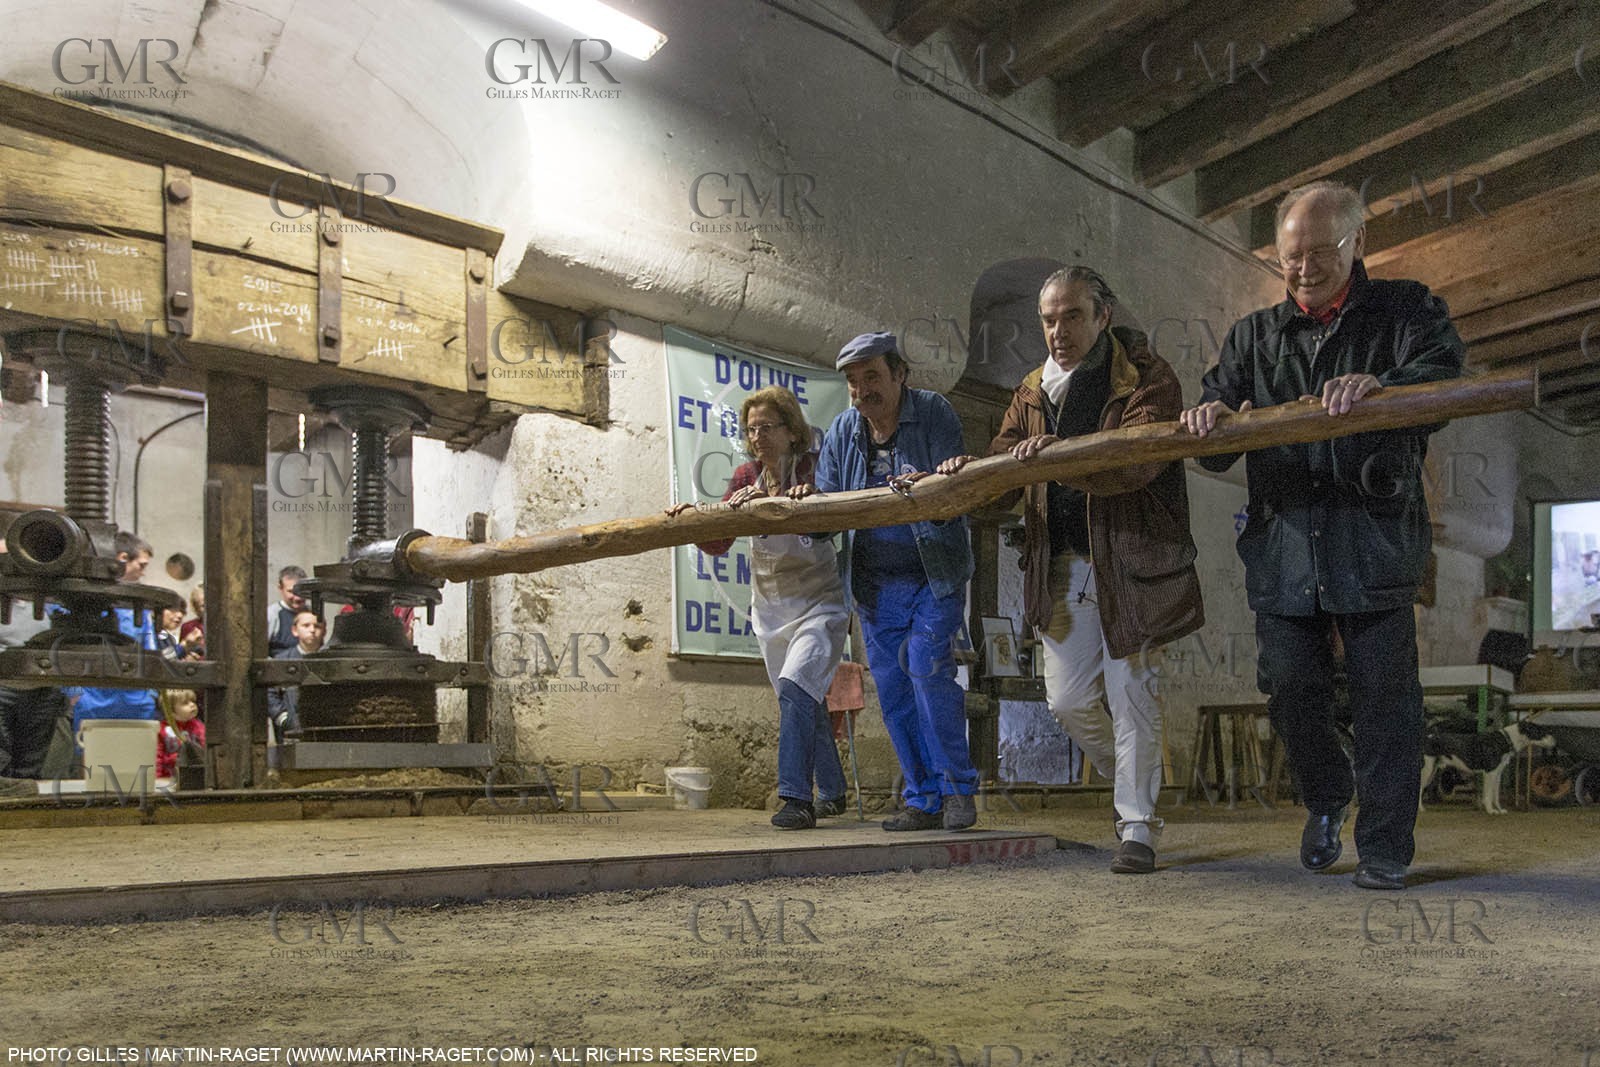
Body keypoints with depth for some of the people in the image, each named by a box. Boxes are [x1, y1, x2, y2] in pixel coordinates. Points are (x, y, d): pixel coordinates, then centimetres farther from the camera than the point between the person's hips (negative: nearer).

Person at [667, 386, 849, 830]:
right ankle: (832, 793, 29)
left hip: (819, 604, -5)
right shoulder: (746, 477, 3)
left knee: (795, 686, -24)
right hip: (770, 609, 5)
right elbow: (718, 543, -1)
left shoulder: (814, 469, -11)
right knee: (806, 704, 13)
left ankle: (796, 797, -21)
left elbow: (820, 523, -28)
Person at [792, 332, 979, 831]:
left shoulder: (934, 413, -7)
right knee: (893, 688, 3)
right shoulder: (842, 430, 4)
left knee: (927, 666, -18)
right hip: (875, 582, 4)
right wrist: (809, 501, -18)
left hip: (934, 574, -4)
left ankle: (958, 787, -2)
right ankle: (924, 800, 14)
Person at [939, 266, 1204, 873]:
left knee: (1130, 690, -2)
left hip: (1132, 559, -5)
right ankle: (1132, 782, 34)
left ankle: (1138, 825, 13)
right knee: (1068, 698, 6)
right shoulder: (1033, 393, 13)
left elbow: (1139, 460, -24)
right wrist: (970, 475, -14)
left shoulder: (1147, 378, -6)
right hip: (1063, 564, 5)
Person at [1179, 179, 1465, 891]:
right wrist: (1211, 418, -14)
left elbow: (1443, 373, -12)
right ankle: (1326, 798, 31)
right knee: (1290, 687, 3)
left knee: (1383, 692, -1)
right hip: (1283, 540, 3)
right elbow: (1215, 453, 12)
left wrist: (1378, 386, -34)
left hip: (1377, 541, -3)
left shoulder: (1405, 310, 9)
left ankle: (1385, 846, 13)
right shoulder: (1253, 336, 18)